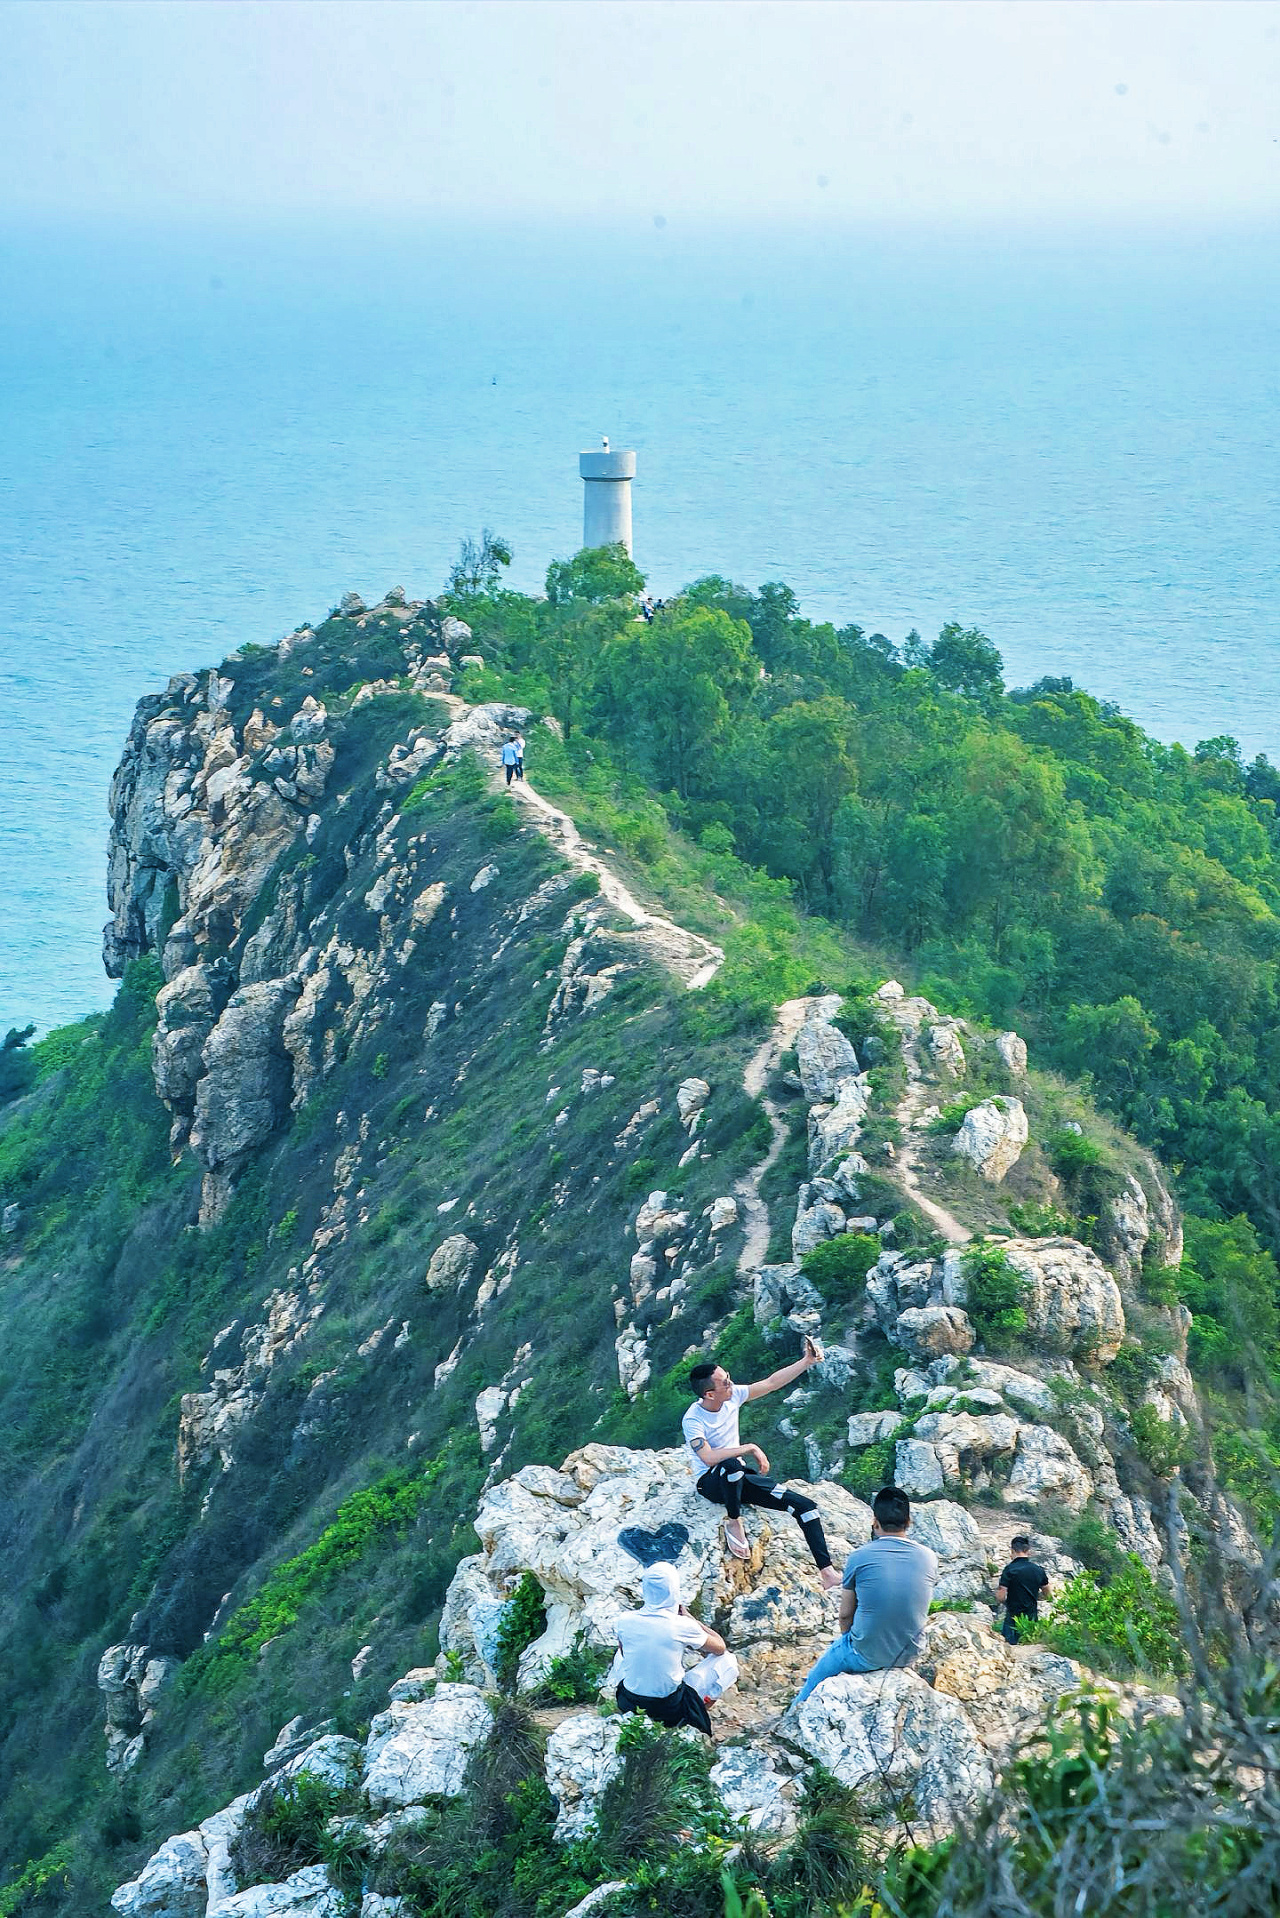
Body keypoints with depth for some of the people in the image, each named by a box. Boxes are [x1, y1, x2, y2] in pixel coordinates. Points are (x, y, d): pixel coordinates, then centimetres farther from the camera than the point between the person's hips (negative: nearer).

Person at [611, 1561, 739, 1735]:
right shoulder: (682, 1626, -20)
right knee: (728, 1660, 9)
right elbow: (720, 1647, 0)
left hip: (629, 1705, 3)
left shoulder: (623, 1621, -12)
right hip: (670, 1711, -3)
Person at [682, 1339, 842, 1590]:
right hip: (711, 1483, -6)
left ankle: (828, 1574, -6)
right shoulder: (693, 1420, -21)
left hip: (740, 1479, 6)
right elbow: (709, 1457, -36)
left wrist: (807, 1362, -1)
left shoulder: (732, 1396, -3)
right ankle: (734, 1522, -17)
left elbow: (772, 1383, 4)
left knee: (805, 1505, -7)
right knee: (731, 1465, -44)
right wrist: (751, 1449, -30)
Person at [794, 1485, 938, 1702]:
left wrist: (849, 1639, 15)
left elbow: (845, 1616, -2)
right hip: (910, 1655, 4)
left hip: (867, 1656, -4)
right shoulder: (929, 1558, -6)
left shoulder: (859, 1558, -14)